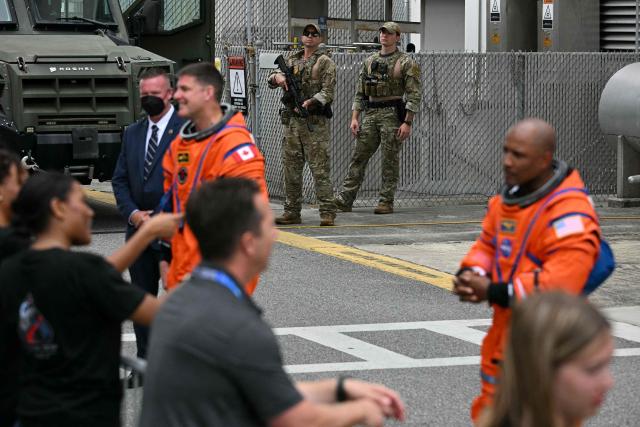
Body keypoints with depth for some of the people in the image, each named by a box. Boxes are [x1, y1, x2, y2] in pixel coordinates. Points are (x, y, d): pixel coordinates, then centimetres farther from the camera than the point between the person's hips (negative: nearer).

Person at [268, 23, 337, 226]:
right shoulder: (292, 61, 18)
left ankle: (327, 213, -10)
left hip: (315, 123, -6)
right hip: (292, 121, 6)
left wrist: (310, 102, -24)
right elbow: (271, 79, 15)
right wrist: (277, 76, -9)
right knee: (291, 168, 7)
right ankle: (292, 212, 13)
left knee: (320, 169, -9)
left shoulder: (325, 62, 0)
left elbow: (328, 91, -8)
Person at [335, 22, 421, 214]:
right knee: (358, 157, 2)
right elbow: (360, 92, 16)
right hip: (371, 114, 5)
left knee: (390, 161, -2)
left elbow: (414, 95, -7)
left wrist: (407, 122, -14)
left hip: (392, 115, -5)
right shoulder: (369, 61, 14)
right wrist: (354, 117, 6)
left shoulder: (406, 63, -2)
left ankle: (386, 202, 4)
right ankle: (344, 200, 1)